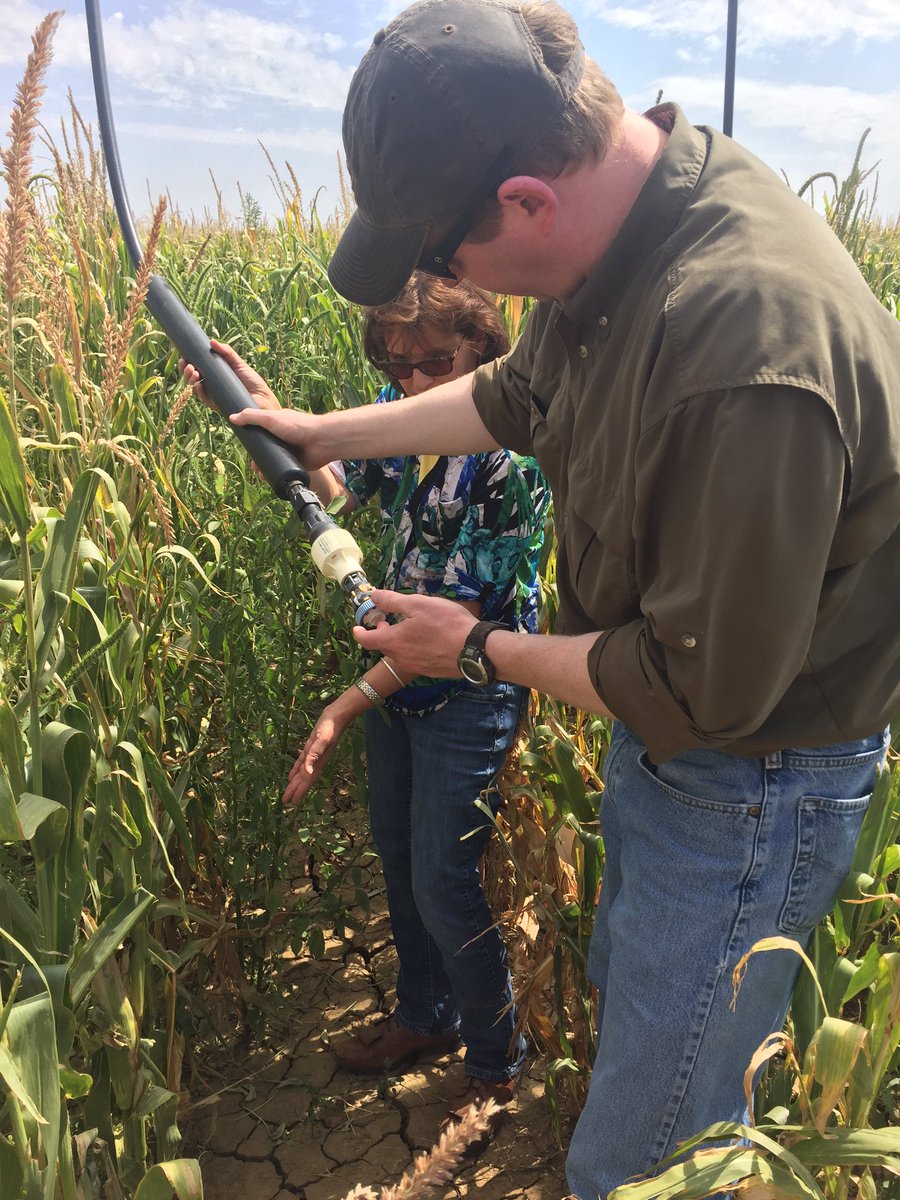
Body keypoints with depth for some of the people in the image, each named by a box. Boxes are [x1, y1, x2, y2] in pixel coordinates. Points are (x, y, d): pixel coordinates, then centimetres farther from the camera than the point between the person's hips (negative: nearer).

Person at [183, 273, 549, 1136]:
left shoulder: (510, 456, -23)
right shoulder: (398, 411, -2)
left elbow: (460, 618, -25)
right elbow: (333, 488, -10)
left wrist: (346, 707, -25)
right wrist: (267, 414, -27)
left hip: (466, 696, -7)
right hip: (393, 674, 7)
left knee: (442, 886, 2)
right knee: (396, 854, 20)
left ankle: (497, 1061, 30)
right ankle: (426, 1013, 46)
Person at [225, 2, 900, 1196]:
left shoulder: (747, 344, -38)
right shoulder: (619, 226, -7)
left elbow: (709, 686, -30)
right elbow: (516, 395, 12)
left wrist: (485, 650, -14)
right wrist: (327, 431, 18)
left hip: (752, 784, -8)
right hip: (658, 726, 9)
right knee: (627, 984, 32)